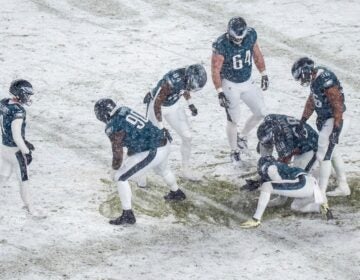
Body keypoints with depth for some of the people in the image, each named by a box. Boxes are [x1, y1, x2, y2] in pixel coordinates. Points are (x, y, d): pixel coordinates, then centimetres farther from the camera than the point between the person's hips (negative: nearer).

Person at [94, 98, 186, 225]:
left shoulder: (113, 126, -15)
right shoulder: (125, 110, 8)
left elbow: (117, 149, -8)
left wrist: (116, 165, 10)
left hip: (152, 153, -8)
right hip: (165, 144, 8)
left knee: (120, 177, 0)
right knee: (162, 169, 41)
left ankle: (127, 215, 2)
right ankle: (177, 193, 66)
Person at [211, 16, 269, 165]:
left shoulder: (251, 35, -13)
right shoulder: (221, 45, -27)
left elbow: (257, 55, 4)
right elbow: (215, 70, -21)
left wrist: (264, 74, 10)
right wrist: (220, 92, -25)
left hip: (247, 82, 5)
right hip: (230, 85, -5)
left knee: (261, 113, 6)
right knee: (233, 120, 2)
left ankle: (242, 136, 30)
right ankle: (234, 151, 23)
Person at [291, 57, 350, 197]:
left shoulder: (327, 82, -26)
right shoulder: (316, 79, 3)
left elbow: (338, 107, -25)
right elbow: (311, 101, 12)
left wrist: (336, 130, -24)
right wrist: (302, 121, 7)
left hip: (335, 122, -10)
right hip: (325, 120, 10)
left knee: (324, 156, -4)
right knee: (332, 152, 21)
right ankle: (343, 187, 34)